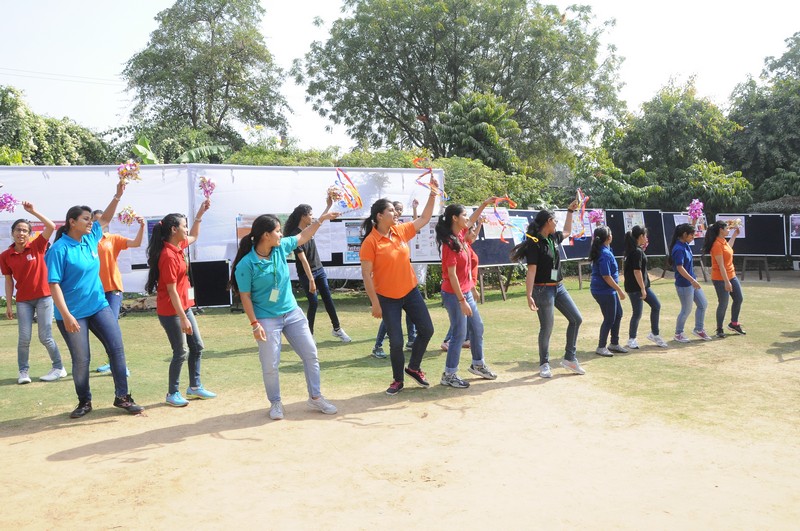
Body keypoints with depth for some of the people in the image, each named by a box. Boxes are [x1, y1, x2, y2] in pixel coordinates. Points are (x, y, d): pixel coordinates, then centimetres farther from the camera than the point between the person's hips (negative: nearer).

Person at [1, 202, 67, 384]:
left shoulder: (37, 246, -5)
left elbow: (51, 226, -17)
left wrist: (33, 212, -19)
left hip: (44, 297, -2)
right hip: (23, 301, 2)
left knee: (45, 337, 0)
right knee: (24, 338, -1)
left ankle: (59, 368, 15)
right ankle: (24, 371, 14)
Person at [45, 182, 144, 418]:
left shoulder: (90, 238, 4)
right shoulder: (60, 249, -15)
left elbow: (105, 219, 20)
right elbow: (54, 285, -17)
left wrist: (118, 195, 9)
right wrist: (66, 315, -23)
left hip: (99, 307, 6)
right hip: (73, 313, -6)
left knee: (117, 348, 1)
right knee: (81, 359, 5)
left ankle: (122, 397, 12)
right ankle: (84, 402, 25)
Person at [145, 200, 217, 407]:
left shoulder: (178, 246, 4)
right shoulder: (168, 256, -22)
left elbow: (194, 237, 29)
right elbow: (171, 291, -22)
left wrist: (200, 213, 20)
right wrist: (183, 318, -22)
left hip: (183, 306, 10)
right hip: (170, 311, -10)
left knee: (197, 346, 14)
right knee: (181, 352, -1)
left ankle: (195, 386, 25)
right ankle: (172, 393, 14)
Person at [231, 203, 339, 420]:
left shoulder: (281, 248, -3)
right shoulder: (246, 264, -18)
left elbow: (303, 236, 12)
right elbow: (245, 297, -12)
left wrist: (323, 217, 10)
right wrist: (255, 324, -15)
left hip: (293, 313, 6)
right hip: (267, 320, -5)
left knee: (311, 355, 8)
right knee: (270, 365, 3)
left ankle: (315, 397, 23)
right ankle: (275, 403, 26)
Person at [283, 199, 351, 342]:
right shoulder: (295, 235, -22)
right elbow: (303, 260, -25)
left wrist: (329, 206, 13)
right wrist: (311, 280, -26)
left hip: (319, 270, 7)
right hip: (306, 274, -7)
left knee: (328, 299, 9)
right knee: (313, 303, -4)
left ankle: (337, 329, 20)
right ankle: (309, 334, 11)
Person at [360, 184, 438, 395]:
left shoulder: (401, 231, 0)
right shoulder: (370, 242, -16)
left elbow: (424, 219, 10)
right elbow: (366, 275, -15)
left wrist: (433, 194, 1)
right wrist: (375, 303, -16)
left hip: (410, 291, 6)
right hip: (387, 298, -6)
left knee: (427, 330, 9)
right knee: (396, 341, 0)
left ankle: (414, 368, 31)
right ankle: (397, 380, 22)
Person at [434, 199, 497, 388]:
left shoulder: (461, 234, 4)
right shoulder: (450, 243, -21)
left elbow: (472, 220, 27)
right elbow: (452, 275, -22)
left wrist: (485, 203, 21)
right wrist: (462, 301, -22)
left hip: (466, 292, 9)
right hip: (454, 295, -9)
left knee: (478, 328, 18)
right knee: (459, 334, -2)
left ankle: (478, 365, 35)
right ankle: (449, 375, 10)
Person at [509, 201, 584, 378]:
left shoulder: (553, 238, 7)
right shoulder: (535, 243, -17)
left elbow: (567, 231, 31)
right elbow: (531, 270, -22)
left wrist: (570, 211, 28)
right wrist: (529, 296, -27)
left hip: (559, 287, 8)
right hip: (543, 289, -8)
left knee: (576, 319, 7)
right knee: (547, 327, 0)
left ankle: (569, 358, 17)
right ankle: (544, 364, 16)